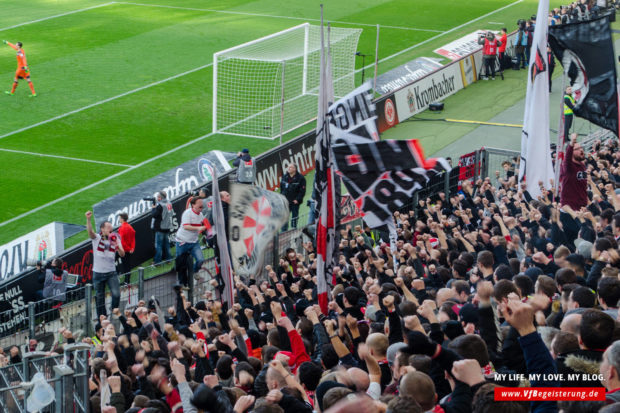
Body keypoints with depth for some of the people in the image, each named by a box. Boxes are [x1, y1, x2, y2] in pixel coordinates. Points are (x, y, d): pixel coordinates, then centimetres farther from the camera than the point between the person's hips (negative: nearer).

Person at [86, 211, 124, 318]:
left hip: (111, 272, 1)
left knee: (116, 294, -15)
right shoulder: (97, 238, -3)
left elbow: (122, 255, -2)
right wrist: (88, 219, -43)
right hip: (98, 273, -1)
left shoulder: (115, 239, 4)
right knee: (100, 298, 5)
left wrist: (118, 247, -24)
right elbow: (90, 231, -24)